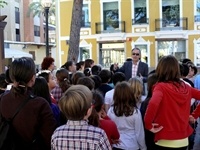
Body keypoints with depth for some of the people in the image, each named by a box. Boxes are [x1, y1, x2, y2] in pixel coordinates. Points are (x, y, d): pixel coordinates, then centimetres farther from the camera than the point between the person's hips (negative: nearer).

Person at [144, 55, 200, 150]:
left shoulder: (161, 87, -15)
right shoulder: (185, 87, 1)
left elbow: (153, 104, -33)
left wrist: (148, 124, -19)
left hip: (166, 142, -5)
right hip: (183, 140, 5)